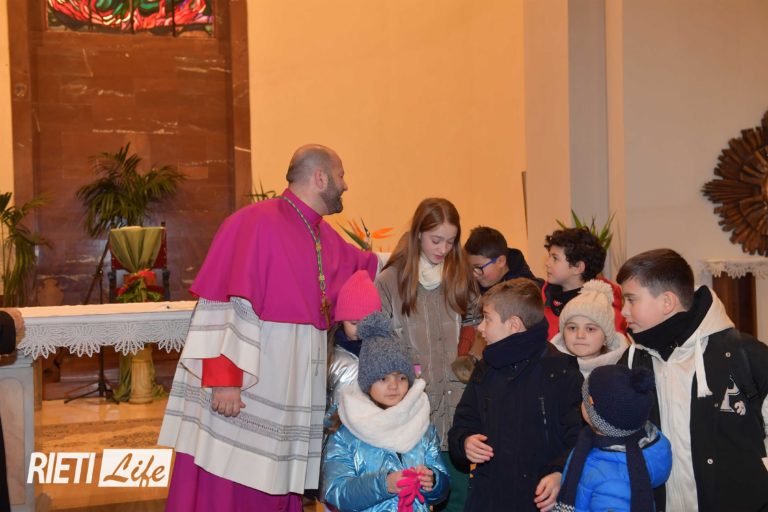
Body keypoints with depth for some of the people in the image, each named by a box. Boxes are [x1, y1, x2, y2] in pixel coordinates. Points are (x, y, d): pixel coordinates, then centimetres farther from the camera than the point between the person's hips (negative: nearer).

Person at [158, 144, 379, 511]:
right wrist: (225, 377, -23)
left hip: (291, 389, 8)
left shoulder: (324, 236, 13)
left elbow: (365, 269, 30)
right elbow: (231, 304, -18)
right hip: (245, 383, -8)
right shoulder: (257, 222, -12)